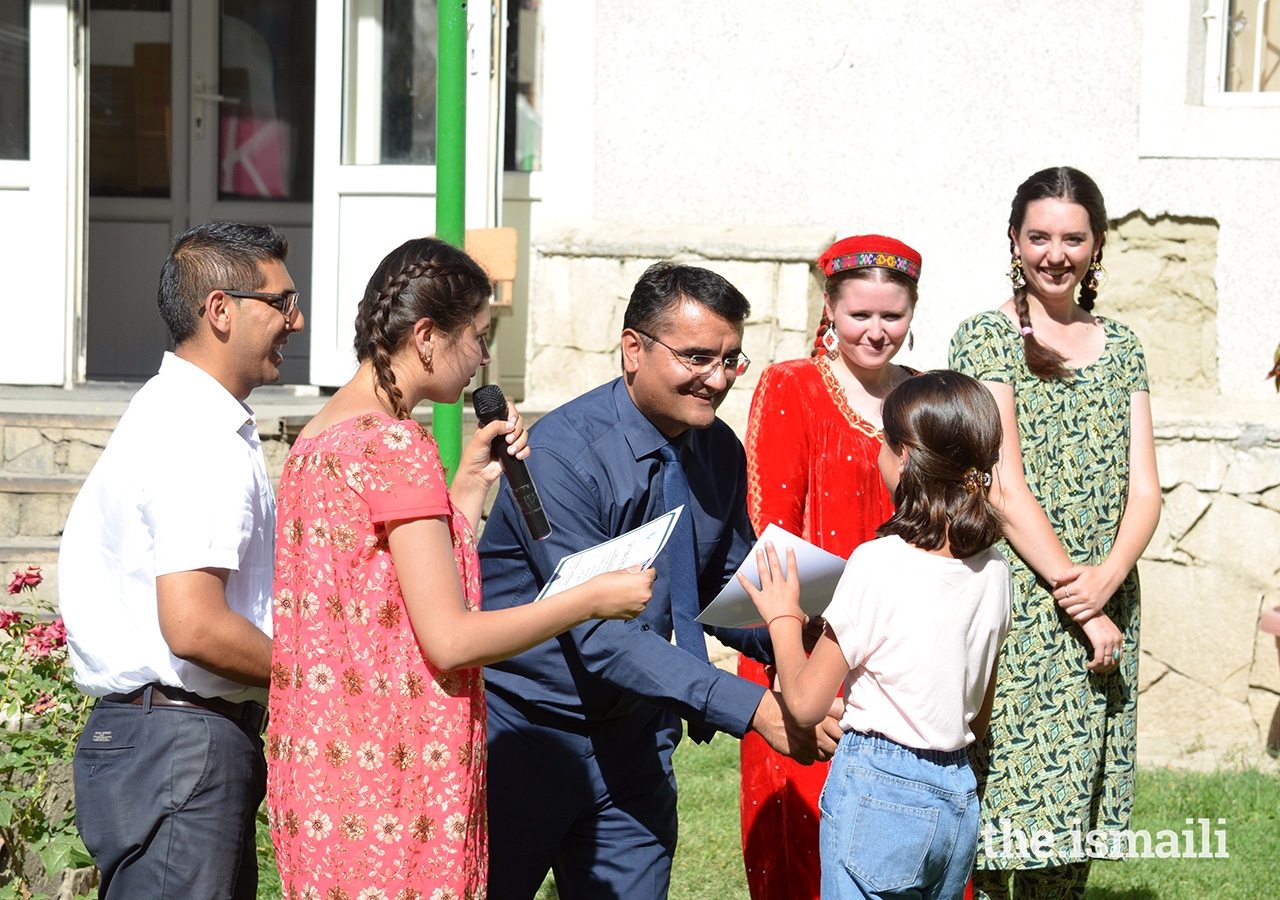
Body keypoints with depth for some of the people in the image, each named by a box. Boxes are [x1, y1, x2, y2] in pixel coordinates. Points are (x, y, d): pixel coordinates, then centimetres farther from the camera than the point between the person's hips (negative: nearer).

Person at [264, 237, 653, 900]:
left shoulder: (319, 435, 12)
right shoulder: (394, 446, -17)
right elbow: (451, 640, -19)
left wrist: (471, 482, 15)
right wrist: (596, 597, -10)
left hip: (324, 761, 9)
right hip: (395, 766, -9)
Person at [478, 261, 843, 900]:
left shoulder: (719, 452, 1)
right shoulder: (563, 456, -22)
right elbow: (599, 636, -28)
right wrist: (752, 708, -33)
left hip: (634, 741, 6)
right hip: (525, 733, -6)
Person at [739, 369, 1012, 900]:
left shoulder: (879, 564, -16)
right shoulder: (992, 570, 2)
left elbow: (805, 702, -10)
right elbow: (980, 721, 12)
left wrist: (782, 618, 4)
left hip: (878, 790, -6)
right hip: (959, 794, 6)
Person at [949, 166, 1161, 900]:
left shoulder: (1120, 348, 13)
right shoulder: (987, 337, -1)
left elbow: (1144, 490, 7)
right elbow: (1004, 487, -9)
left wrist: (1106, 580, -12)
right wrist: (1080, 608, -13)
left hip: (1104, 611, 5)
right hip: (1013, 607, -5)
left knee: (1073, 811, 7)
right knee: (994, 824, -7)